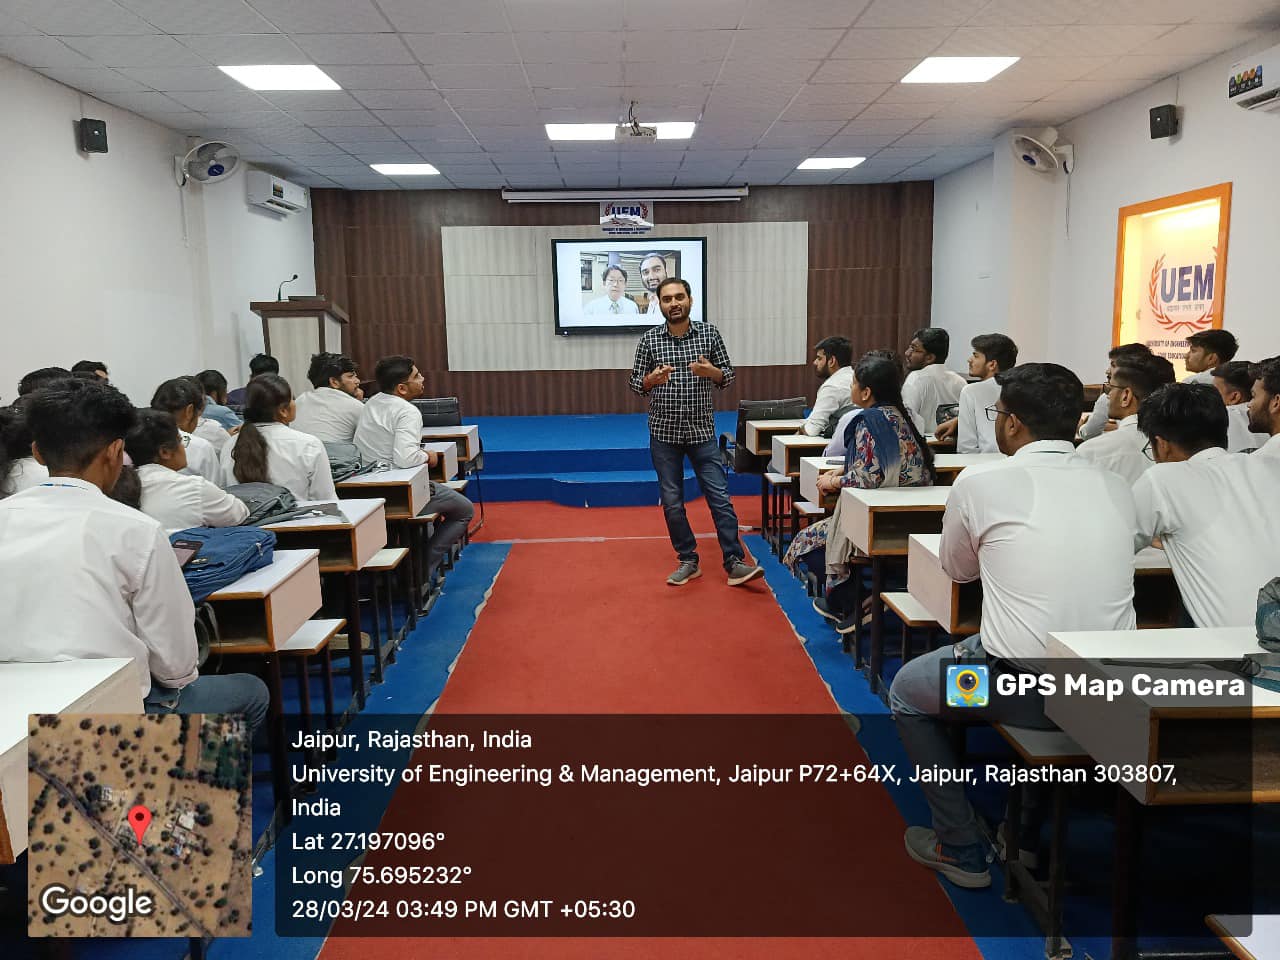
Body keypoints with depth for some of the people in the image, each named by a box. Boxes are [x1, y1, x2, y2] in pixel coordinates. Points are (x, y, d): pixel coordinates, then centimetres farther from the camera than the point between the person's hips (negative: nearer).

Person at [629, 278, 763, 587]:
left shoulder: (709, 333, 1)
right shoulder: (649, 340, 0)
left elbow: (728, 377, 6)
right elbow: (635, 382, 4)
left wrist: (711, 371, -17)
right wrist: (651, 379, -18)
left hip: (702, 431, 0)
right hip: (664, 433, 1)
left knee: (720, 497, -3)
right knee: (672, 502, 6)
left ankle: (734, 564, 2)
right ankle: (688, 561, 19)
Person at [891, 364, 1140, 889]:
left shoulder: (980, 481, -9)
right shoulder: (1116, 487, 4)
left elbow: (956, 568, 8)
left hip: (1025, 688, -5)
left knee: (907, 689, 22)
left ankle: (960, 847, 25)